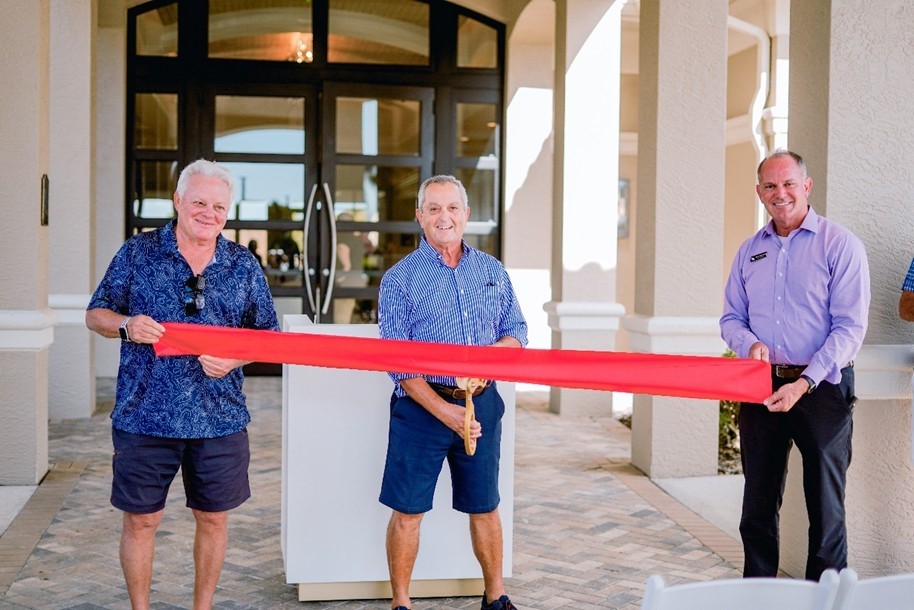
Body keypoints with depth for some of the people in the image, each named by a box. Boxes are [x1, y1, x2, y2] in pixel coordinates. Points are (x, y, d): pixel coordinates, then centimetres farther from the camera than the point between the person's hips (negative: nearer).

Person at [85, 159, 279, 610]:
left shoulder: (243, 265, 5)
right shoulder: (138, 253, 1)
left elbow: (269, 334, 8)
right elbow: (96, 315, 6)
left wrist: (234, 358, -11)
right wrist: (126, 325, -16)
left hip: (220, 420, 2)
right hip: (144, 416, -1)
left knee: (213, 518, 11)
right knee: (140, 520, 7)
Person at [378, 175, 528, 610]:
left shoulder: (492, 271, 9)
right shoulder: (399, 278, -3)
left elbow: (516, 330, 13)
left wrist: (494, 351, -12)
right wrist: (443, 411, -16)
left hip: (482, 402, 3)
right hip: (421, 405, -3)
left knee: (485, 506, 13)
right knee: (407, 508, 2)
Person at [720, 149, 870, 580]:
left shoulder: (840, 244, -5)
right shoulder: (750, 250, 11)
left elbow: (850, 327, -11)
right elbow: (731, 317, 14)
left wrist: (805, 382, -21)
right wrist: (750, 343, -10)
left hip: (822, 389, -5)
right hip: (760, 388, 5)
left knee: (825, 507, 2)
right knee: (757, 505, 12)